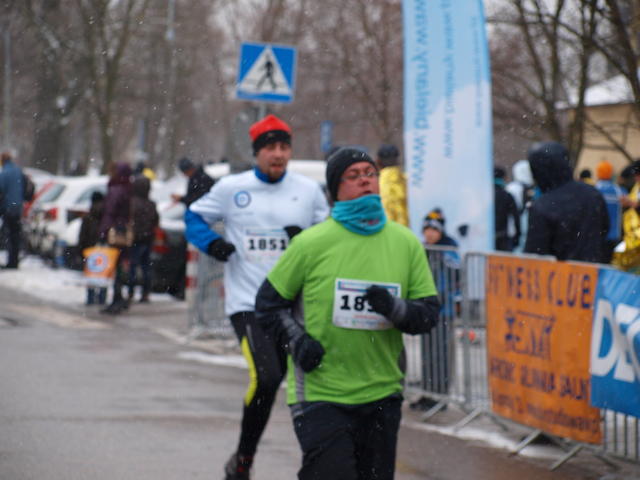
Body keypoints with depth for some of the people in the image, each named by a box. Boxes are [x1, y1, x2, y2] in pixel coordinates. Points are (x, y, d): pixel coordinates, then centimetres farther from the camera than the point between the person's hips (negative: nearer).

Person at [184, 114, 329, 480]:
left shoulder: (309, 190, 5)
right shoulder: (231, 188, 2)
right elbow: (195, 216, 14)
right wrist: (211, 243, -5)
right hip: (247, 302, -3)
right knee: (266, 378, -20)